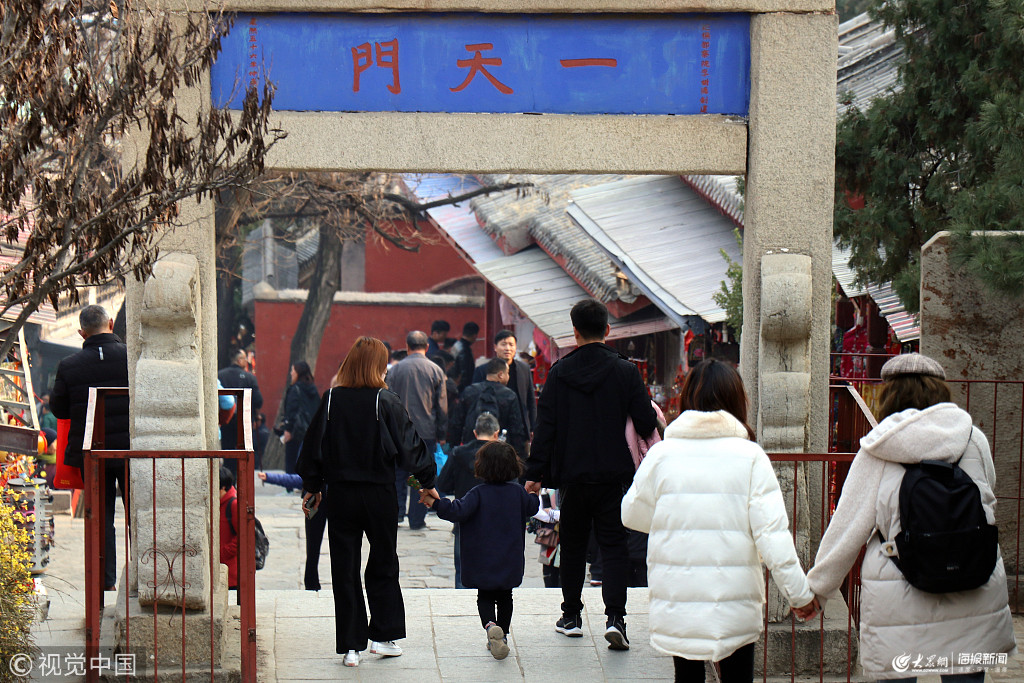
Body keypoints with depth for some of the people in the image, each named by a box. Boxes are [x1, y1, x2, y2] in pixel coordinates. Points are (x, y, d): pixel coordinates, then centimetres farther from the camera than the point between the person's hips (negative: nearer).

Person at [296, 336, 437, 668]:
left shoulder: (330, 401, -4)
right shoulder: (386, 401, -11)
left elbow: (314, 448, 2)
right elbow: (409, 447, -7)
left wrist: (311, 487, 15)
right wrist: (428, 481, 7)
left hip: (340, 495, 1)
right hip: (380, 495, -1)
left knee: (344, 571, 7)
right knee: (383, 566, 15)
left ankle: (351, 646, 7)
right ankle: (383, 636, 16)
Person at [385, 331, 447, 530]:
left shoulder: (395, 369, -2)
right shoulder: (436, 371, -2)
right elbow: (442, 406, 2)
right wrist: (441, 434, 11)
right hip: (426, 431, 0)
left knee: (398, 473, 13)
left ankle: (397, 512, 4)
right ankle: (417, 519, 5)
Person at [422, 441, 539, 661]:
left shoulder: (478, 493, -13)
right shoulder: (518, 492, -1)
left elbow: (457, 511, -25)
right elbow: (532, 508, 17)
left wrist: (436, 503, -23)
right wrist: (534, 493, 35)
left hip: (483, 559, -3)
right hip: (510, 560, 3)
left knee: (485, 597, 7)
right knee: (505, 597, 18)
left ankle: (490, 625, -21)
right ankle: (502, 635, 18)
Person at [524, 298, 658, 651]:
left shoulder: (560, 372, -2)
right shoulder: (625, 371, -6)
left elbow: (545, 426, -2)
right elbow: (646, 423, -7)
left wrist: (536, 472, 2)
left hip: (572, 475, 1)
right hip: (613, 475, -1)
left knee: (572, 544, 15)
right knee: (613, 545, 2)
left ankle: (571, 616, 21)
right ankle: (615, 617, -13)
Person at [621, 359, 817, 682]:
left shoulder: (661, 454, -3)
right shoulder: (750, 457, -7)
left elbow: (632, 514, 9)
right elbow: (772, 534, -10)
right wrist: (800, 593, -4)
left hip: (676, 604, 1)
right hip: (735, 605, -1)